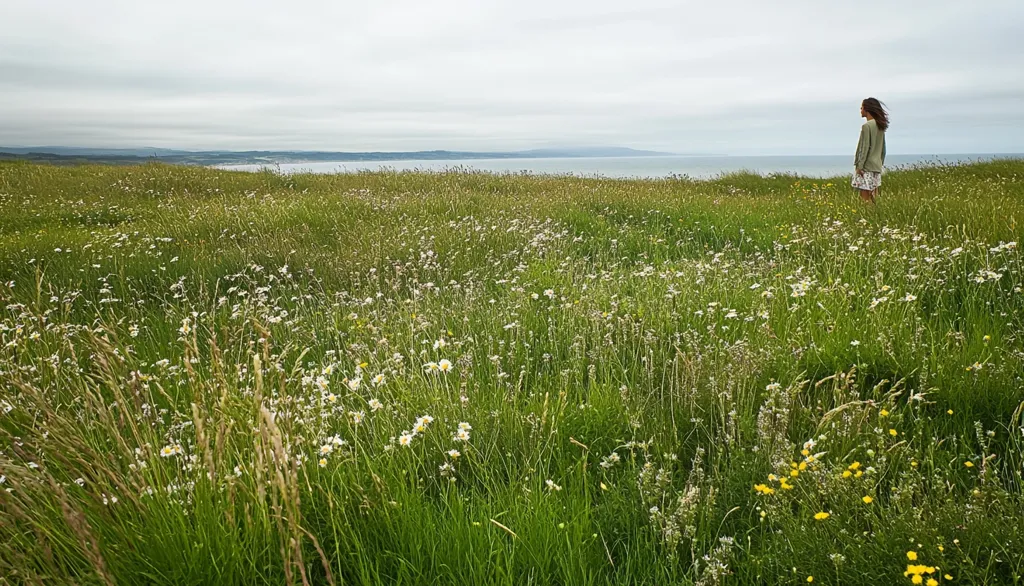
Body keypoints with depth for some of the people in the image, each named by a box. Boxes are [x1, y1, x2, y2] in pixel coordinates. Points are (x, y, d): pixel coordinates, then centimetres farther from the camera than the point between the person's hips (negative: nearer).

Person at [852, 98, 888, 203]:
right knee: (873, 197, 10)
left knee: (865, 198, -7)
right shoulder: (880, 126, 13)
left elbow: (865, 147, -16)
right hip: (877, 166, 8)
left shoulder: (867, 126, -12)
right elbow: (883, 148, 17)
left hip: (867, 167, -8)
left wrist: (860, 165, -14)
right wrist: (880, 163, 22)